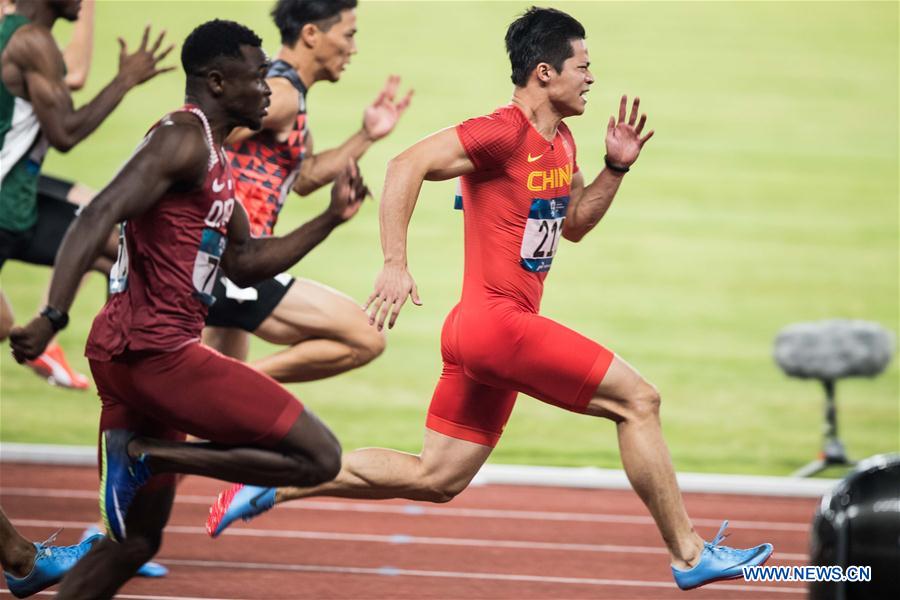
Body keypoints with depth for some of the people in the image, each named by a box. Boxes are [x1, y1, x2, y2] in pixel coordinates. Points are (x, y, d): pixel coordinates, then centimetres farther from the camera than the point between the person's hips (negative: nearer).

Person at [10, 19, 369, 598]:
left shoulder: (214, 160, 20)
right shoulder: (183, 139, -11)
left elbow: (244, 262, 28)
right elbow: (99, 217, -24)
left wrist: (332, 218, 21)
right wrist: (52, 317, -34)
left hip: (133, 354, 11)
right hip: (157, 351, -11)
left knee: (136, 540, 17)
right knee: (319, 456, -10)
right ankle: (149, 454, -12)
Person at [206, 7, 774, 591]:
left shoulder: (560, 142, 15)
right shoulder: (504, 133, -14)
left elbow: (575, 224, 27)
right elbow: (408, 166, -22)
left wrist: (616, 168, 11)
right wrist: (395, 264, -28)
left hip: (484, 335, 10)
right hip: (497, 321, -10)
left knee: (434, 479, 13)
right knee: (637, 399, -10)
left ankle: (271, 487, 16)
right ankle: (690, 555, -5)